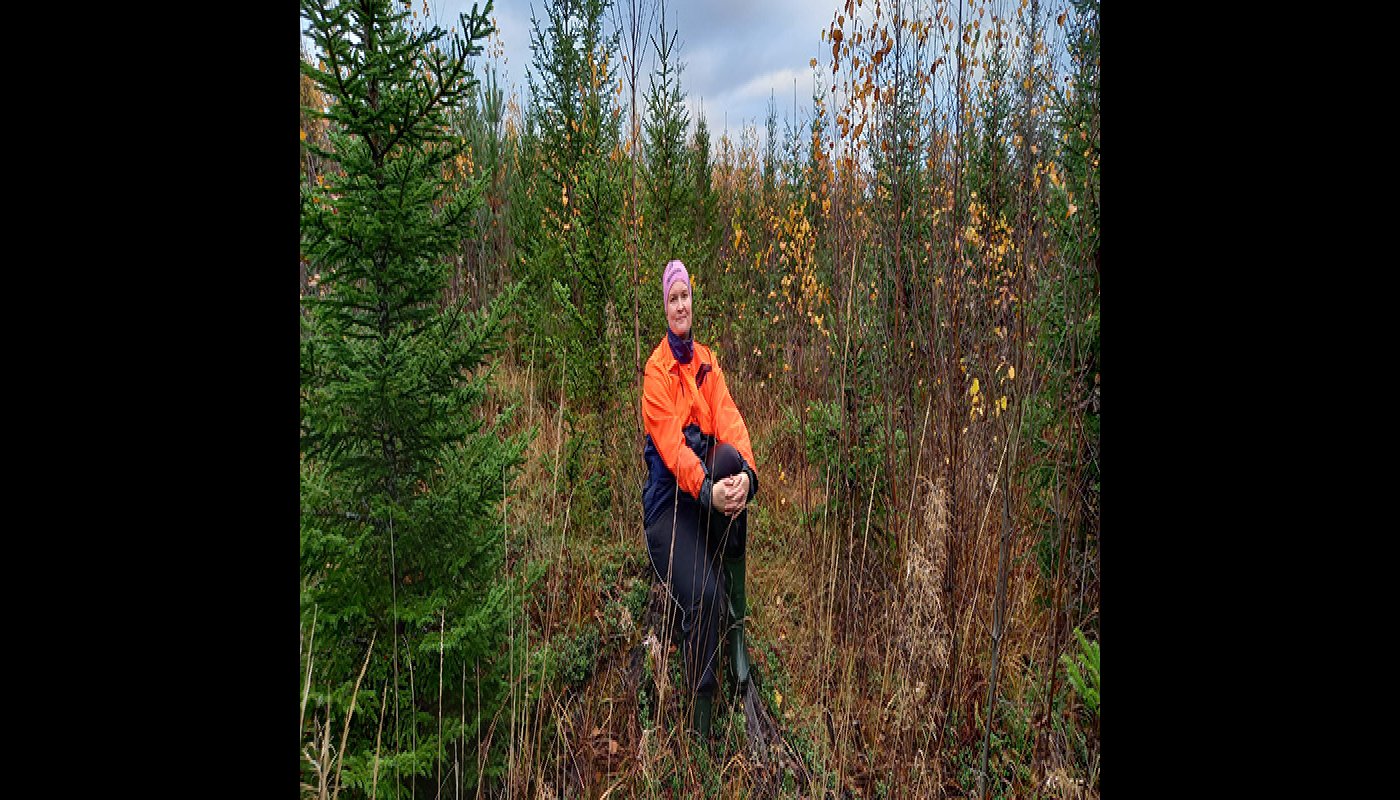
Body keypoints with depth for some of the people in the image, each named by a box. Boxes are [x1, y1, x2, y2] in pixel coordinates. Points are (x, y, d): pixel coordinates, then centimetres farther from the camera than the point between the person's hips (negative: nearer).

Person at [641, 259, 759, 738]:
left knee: (730, 460, -30)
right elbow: (671, 447, -21)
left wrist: (746, 471, -25)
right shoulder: (655, 370, -7)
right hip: (668, 501, -4)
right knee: (701, 597, -25)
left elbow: (729, 421, -6)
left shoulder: (706, 362, 9)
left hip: (708, 485, 5)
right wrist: (707, 490, -37)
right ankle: (701, 726, -4)